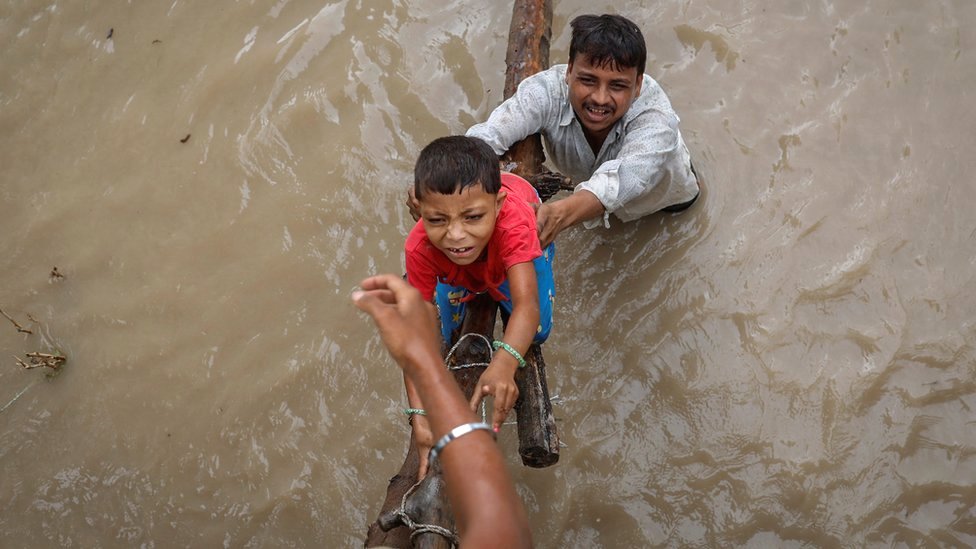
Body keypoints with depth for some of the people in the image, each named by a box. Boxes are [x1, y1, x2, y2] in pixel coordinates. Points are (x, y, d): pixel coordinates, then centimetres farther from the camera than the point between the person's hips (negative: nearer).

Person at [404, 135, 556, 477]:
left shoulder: (513, 220, -51)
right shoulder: (420, 248, -43)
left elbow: (526, 306, -60)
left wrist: (503, 365, -80)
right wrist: (420, 417, -53)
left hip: (520, 246, -1)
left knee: (536, 333, -13)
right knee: (440, 337, -7)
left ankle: (494, 287, 18)